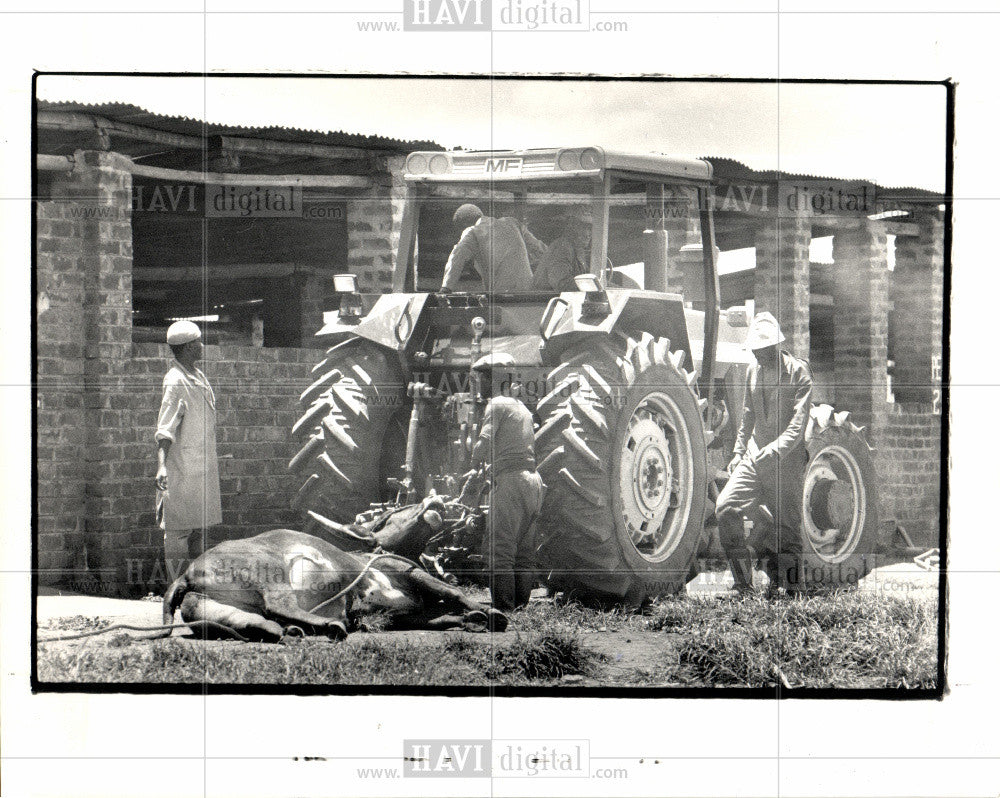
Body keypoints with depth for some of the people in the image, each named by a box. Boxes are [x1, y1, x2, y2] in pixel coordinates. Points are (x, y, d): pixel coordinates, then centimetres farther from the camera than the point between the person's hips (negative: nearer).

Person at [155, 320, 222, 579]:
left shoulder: (197, 375, 10)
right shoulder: (175, 382, -18)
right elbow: (165, 430, -24)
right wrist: (161, 465, -35)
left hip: (203, 467, 9)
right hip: (182, 468, -9)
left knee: (199, 525, 16)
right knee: (178, 528, -2)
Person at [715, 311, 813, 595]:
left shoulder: (798, 371, -5)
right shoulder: (753, 372, 14)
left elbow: (798, 424, -14)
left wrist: (774, 452, -26)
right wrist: (738, 452, 15)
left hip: (787, 462, -5)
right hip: (754, 459, 5)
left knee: (785, 526, -2)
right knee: (726, 507, -13)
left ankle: (780, 586, 17)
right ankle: (744, 585, -5)